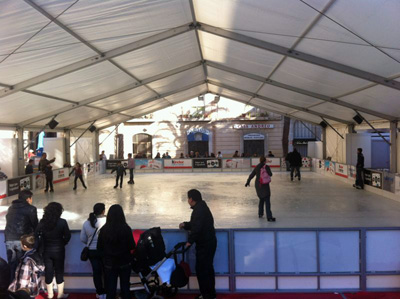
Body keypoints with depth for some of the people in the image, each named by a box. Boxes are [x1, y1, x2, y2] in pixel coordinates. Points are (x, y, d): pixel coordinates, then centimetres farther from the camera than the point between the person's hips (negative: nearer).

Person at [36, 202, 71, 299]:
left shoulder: (42, 222, -7)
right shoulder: (62, 222, -15)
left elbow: (36, 234, -5)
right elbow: (67, 236, -11)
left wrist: (39, 246, 7)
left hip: (46, 250, 3)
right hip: (58, 250, -3)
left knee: (48, 271, 13)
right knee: (59, 271, 9)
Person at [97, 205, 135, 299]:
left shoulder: (103, 229, -10)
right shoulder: (126, 228, -17)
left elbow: (99, 248, -2)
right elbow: (132, 246, -11)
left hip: (109, 263, 1)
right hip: (124, 263, -1)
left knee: (110, 288, 11)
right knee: (125, 287, 13)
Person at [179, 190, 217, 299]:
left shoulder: (199, 210, -20)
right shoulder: (201, 207, 13)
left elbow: (197, 228, -27)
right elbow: (196, 224, 22)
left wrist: (190, 241, -19)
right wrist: (185, 225, 12)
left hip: (205, 244, -10)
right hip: (208, 242, 10)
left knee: (201, 269, -3)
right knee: (208, 269, 18)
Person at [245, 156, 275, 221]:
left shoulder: (257, 167, 4)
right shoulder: (266, 167, -11)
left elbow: (251, 175, 12)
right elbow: (270, 174, -5)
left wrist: (248, 182, 25)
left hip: (258, 186, 5)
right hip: (265, 186, -5)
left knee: (261, 199, 24)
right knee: (267, 201, -6)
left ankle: (260, 214, 31)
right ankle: (269, 217, -10)